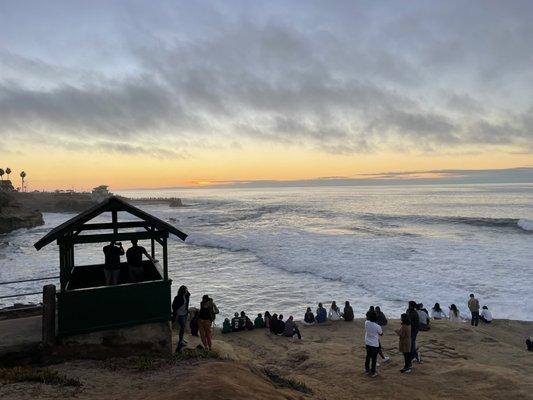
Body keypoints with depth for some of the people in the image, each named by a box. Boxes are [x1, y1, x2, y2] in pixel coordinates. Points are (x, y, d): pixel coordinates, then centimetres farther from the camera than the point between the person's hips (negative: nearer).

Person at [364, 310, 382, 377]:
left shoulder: (366, 323, -14)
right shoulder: (377, 327, -23)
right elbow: (381, 333, -1)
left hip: (367, 343, 5)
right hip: (375, 344, -4)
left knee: (368, 356, 21)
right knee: (374, 358, 7)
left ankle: (367, 369, 34)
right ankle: (373, 372, 14)